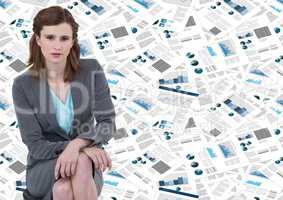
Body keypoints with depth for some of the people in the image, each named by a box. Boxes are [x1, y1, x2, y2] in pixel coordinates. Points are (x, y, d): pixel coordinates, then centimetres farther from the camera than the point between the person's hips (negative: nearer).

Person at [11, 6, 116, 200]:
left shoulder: (92, 70, -7)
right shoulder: (23, 85, -8)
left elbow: (108, 124, -12)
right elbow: (35, 146, -12)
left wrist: (77, 144, -33)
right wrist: (85, 148, -27)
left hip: (86, 166, 1)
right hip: (44, 167, -1)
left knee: (81, 163, -35)